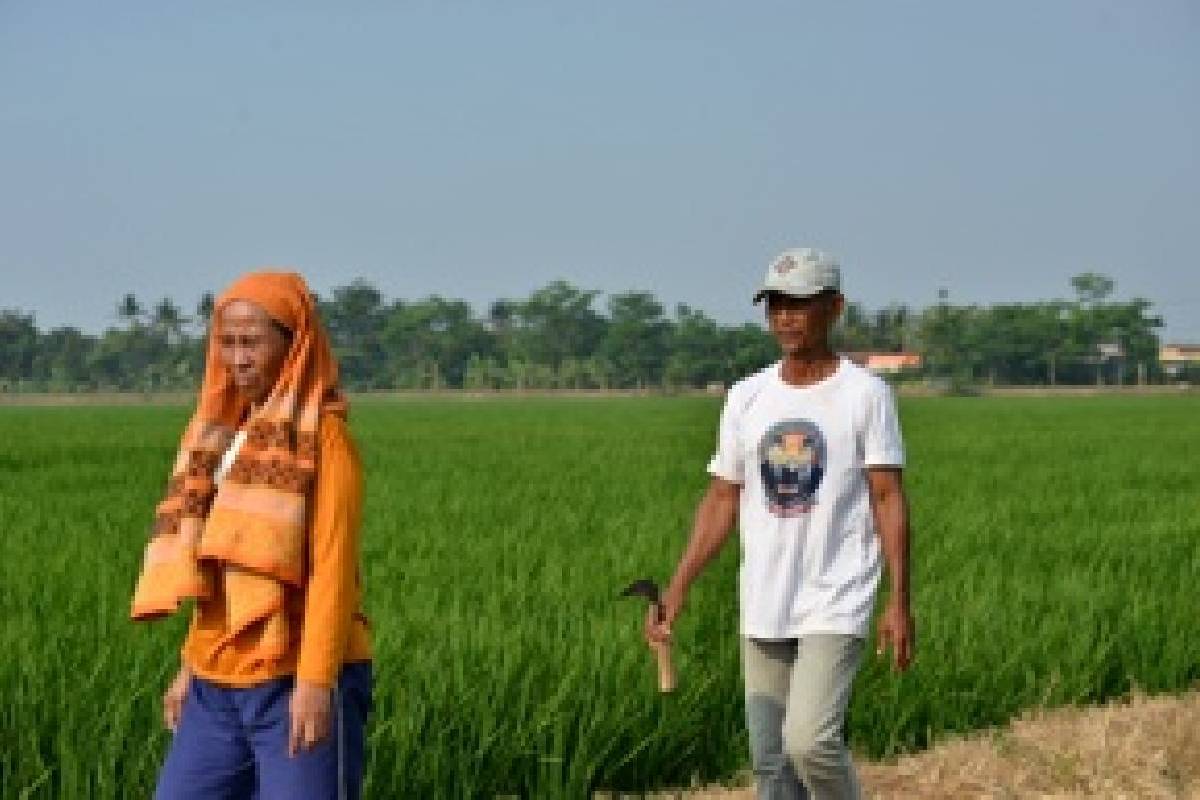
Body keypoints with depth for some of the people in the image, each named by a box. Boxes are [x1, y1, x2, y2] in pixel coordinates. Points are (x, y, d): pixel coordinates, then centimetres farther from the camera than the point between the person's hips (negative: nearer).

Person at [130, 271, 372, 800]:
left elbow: (333, 564, -14)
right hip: (217, 686, 7)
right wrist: (190, 667, 17)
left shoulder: (322, 435, -8)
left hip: (297, 682, -7)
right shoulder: (225, 430, 13)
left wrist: (316, 680, -20)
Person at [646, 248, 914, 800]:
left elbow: (888, 499, -7)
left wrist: (899, 600, -15)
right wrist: (677, 588, 4)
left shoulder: (865, 394, -3)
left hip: (837, 605, -5)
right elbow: (722, 499, 13)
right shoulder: (746, 397, 10)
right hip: (763, 609, 5)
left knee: (809, 739, -19)